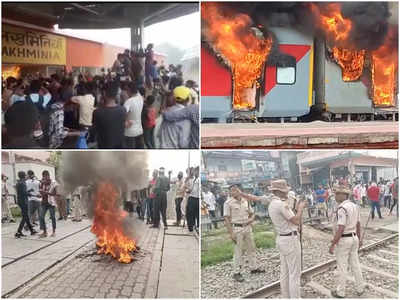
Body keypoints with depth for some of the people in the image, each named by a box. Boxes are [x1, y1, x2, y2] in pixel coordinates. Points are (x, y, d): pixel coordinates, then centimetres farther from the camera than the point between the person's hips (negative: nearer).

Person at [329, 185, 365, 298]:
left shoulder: (342, 208, -23)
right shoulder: (354, 206, 4)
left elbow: (340, 229, -26)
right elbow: (358, 224, 14)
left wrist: (332, 245, -22)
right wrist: (359, 239, 25)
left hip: (343, 240, -8)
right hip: (354, 238, 8)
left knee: (342, 267, 4)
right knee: (355, 264, 17)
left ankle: (340, 292, 14)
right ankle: (359, 288, 26)